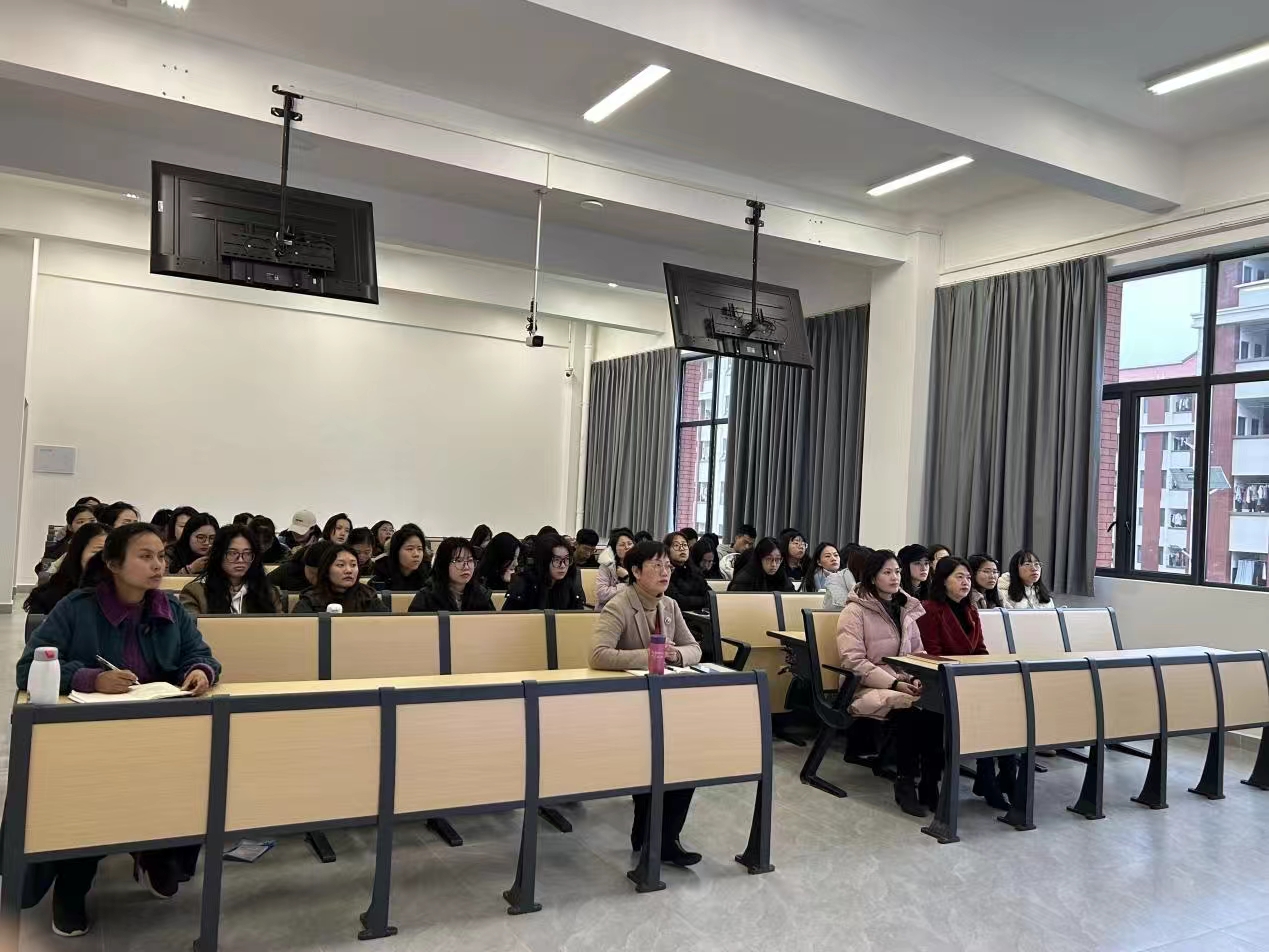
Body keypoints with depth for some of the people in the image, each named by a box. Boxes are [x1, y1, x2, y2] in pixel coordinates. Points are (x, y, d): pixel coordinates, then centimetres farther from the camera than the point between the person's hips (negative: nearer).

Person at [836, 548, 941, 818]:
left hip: (904, 683, 5)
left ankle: (930, 783, -14)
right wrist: (894, 683, -20)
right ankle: (905, 783, -17)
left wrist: (917, 678, -5)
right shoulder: (855, 611, -4)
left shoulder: (906, 609, 15)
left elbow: (918, 652, 17)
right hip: (867, 687, -5)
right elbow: (853, 661, -12)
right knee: (909, 707, -34)